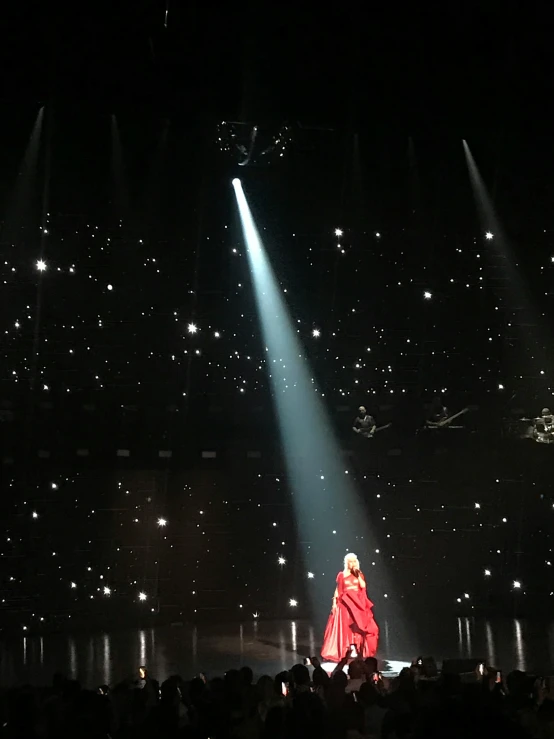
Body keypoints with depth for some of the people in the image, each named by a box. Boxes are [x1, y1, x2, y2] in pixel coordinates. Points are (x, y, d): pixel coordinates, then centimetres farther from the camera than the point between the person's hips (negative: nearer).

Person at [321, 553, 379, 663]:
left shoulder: (359, 574, 9)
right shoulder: (341, 575, 3)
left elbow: (363, 586, -7)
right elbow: (338, 590, 3)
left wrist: (358, 574, -9)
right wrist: (334, 603, -4)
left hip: (358, 603, 2)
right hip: (346, 603, -2)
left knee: (357, 626, -3)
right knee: (346, 626, -6)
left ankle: (356, 649, 2)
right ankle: (349, 649, -4)